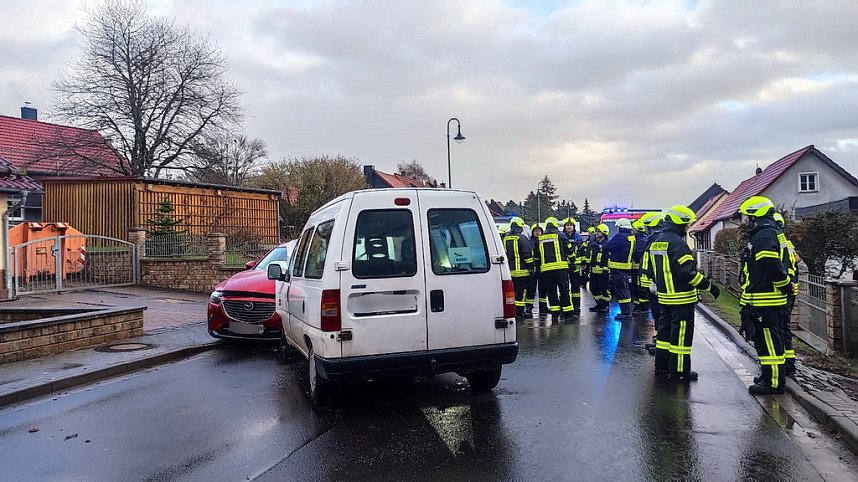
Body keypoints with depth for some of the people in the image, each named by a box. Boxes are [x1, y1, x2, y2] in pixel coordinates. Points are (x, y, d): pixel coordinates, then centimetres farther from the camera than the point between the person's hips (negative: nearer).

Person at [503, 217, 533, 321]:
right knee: (520, 292, -2)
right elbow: (527, 254, -13)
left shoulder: (505, 238, 11)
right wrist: (531, 265, -4)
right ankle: (519, 313, -3)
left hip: (509, 270, 6)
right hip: (521, 270, -6)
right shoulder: (522, 238, -11)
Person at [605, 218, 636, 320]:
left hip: (618, 267, -9)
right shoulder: (632, 237, 11)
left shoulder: (620, 237, -17)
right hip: (627, 267, 9)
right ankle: (627, 311, 22)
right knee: (625, 289, 17)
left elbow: (607, 247, -17)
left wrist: (602, 247, 6)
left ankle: (626, 313, -4)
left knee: (621, 290, -5)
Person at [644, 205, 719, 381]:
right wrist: (709, 286, -16)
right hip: (682, 298, -9)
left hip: (664, 297, 9)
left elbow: (651, 270, 18)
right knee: (681, 333, -1)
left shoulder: (656, 242, 11)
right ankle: (679, 370, 4)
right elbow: (688, 272, -23)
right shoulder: (677, 243, -19)